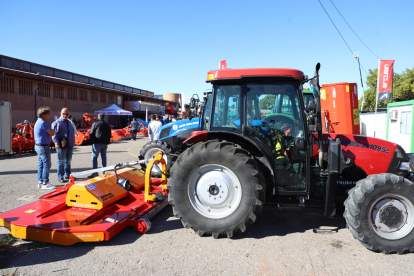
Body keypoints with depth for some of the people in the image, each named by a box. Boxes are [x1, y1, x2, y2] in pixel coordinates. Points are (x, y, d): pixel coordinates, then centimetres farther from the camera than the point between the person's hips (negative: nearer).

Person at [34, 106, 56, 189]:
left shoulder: (38, 122, 15)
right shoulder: (42, 123, -17)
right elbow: (51, 133, -14)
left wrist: (50, 131, 2)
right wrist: (53, 130, 6)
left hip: (38, 146, 11)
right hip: (43, 146, -11)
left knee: (41, 164, 14)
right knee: (47, 164, -6)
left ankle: (40, 182, 21)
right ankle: (45, 183, -2)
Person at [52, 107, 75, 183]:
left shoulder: (69, 122, 18)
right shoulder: (57, 123, -5)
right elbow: (54, 134, -12)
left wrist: (72, 143, 19)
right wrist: (56, 143, -21)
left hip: (70, 145, 7)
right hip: (62, 145, -7)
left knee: (68, 161, 14)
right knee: (61, 161, -2)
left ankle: (67, 175, 25)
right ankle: (60, 177, 7)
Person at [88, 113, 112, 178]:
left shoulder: (95, 124, -2)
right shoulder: (107, 125, 14)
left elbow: (92, 134, -3)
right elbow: (109, 135, 17)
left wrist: (92, 142, 3)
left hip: (97, 143, -5)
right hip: (105, 144, 5)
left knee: (94, 157, -2)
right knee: (104, 157, 11)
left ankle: (95, 172, -10)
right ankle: (103, 172, 14)